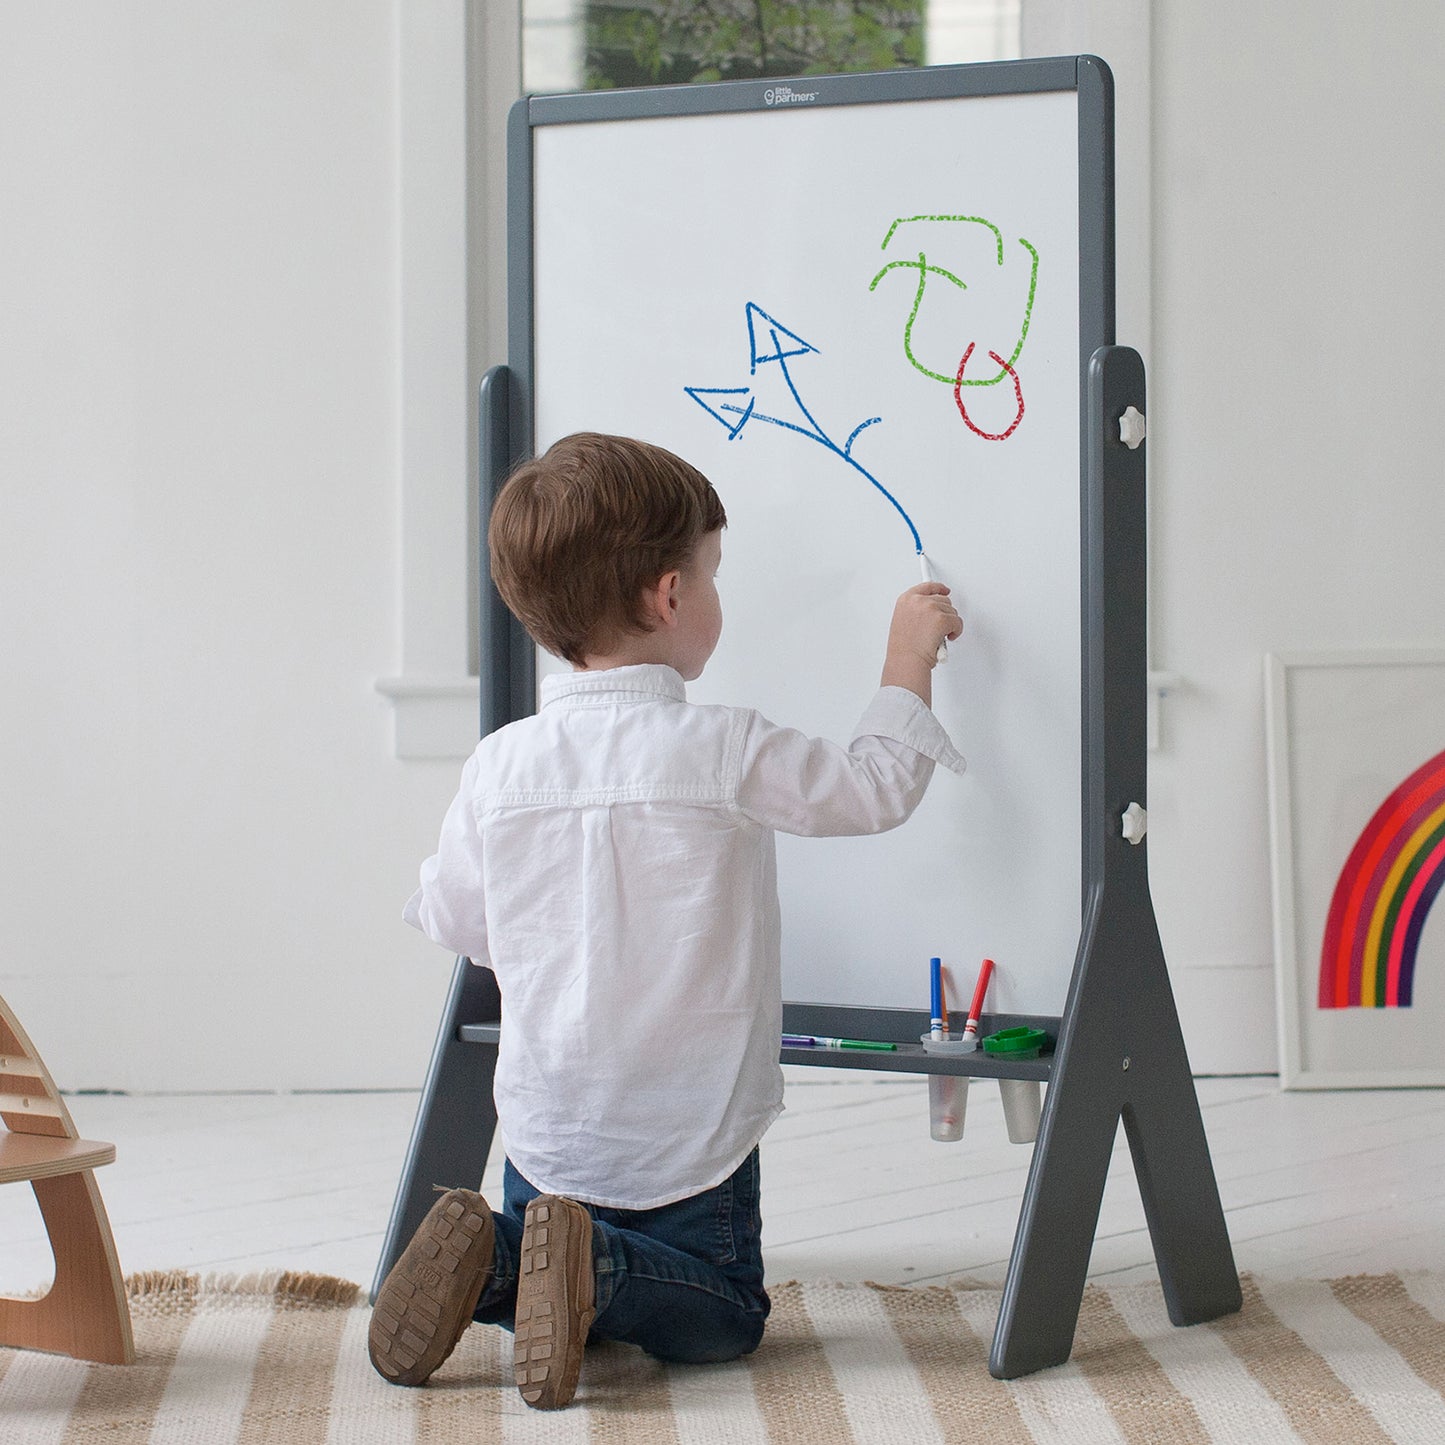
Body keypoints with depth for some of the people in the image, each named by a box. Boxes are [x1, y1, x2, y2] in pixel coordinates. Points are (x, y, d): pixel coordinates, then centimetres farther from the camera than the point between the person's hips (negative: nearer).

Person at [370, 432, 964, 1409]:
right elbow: (877, 788, -3)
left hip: (548, 1124, 4)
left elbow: (455, 923, 5)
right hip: (688, 1135, -4)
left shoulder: (500, 764, -6)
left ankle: (488, 1259, -9)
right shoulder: (727, 753, -17)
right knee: (724, 1318, 13)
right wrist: (909, 660, 11)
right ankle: (595, 1271, -17)